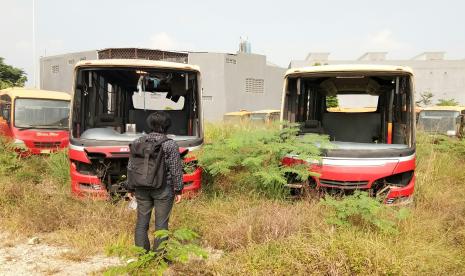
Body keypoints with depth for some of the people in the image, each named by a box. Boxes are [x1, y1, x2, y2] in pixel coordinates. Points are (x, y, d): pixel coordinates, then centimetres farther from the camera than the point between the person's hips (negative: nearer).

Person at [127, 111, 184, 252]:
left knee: (141, 223, 11)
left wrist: (131, 188, 13)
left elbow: (131, 167, 6)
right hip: (163, 190, -4)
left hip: (142, 189, 4)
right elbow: (176, 170, -9)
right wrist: (178, 190, -1)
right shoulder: (170, 145, -9)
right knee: (161, 224, 4)